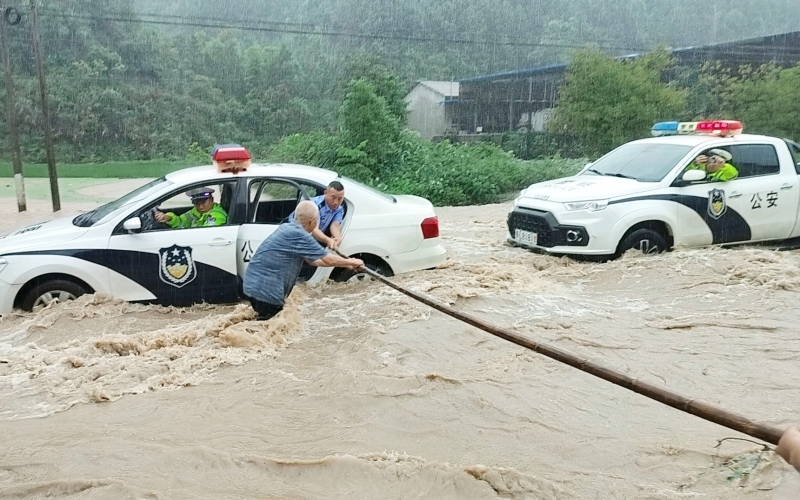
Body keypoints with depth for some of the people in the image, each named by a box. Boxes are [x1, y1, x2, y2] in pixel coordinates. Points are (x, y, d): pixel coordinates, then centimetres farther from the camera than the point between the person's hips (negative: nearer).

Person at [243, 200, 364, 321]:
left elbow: (313, 260, 20)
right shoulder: (298, 234, -18)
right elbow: (329, 259, -10)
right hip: (265, 290, -10)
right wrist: (351, 262, 8)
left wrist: (345, 264, 22)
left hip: (254, 286, 10)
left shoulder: (289, 228, 13)